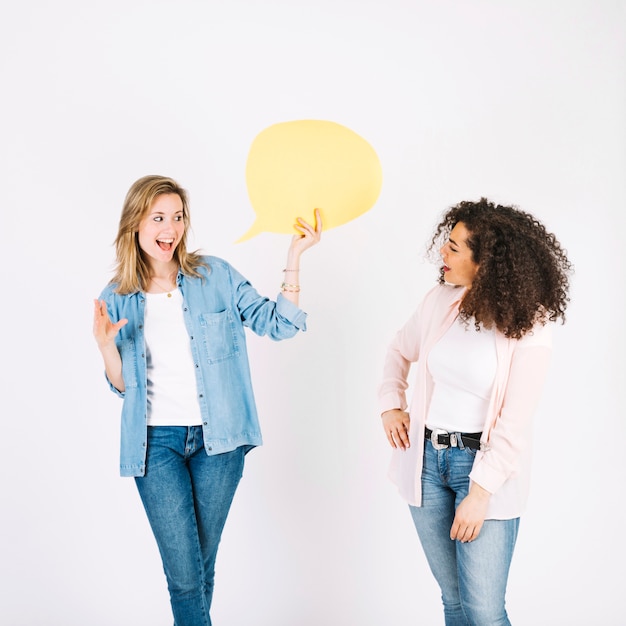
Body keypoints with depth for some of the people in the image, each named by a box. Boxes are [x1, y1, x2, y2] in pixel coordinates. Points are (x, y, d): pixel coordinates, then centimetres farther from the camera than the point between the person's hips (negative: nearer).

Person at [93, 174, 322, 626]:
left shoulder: (215, 275, -1)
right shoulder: (117, 298, 1)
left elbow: (278, 323, -6)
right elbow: (123, 386, 5)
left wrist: (294, 257, -15)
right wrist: (105, 345, -14)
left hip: (217, 438, 1)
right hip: (156, 442, 0)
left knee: (202, 565, 13)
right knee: (184, 574, -4)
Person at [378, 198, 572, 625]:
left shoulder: (528, 325, -14)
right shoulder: (441, 300, -1)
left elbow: (514, 423, -16)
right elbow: (400, 351, 19)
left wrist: (480, 494, -18)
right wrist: (391, 405, 6)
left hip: (486, 464, -4)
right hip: (426, 458, 4)